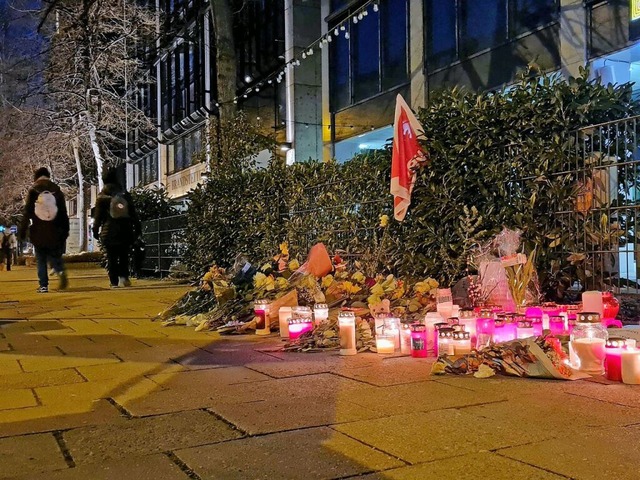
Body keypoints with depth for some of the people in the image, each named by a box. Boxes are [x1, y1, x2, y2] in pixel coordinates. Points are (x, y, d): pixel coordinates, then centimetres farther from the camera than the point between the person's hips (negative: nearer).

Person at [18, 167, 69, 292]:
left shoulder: (33, 190, -2)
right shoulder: (57, 190, 4)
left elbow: (26, 213, -4)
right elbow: (64, 213, 3)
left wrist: (22, 231, -1)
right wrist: (65, 231, 8)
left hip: (38, 233, -1)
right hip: (54, 232, 1)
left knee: (41, 259, 8)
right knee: (54, 256, 12)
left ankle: (43, 286, 5)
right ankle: (61, 271, -18)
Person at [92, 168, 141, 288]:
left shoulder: (102, 196, -2)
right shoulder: (125, 194, 4)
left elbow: (98, 215, -1)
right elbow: (133, 213, 5)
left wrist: (95, 230, 5)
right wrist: (137, 227, 9)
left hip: (109, 231, -2)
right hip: (125, 230, 2)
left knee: (111, 257, 3)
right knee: (124, 255, 11)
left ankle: (114, 281, -1)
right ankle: (123, 276, -6)